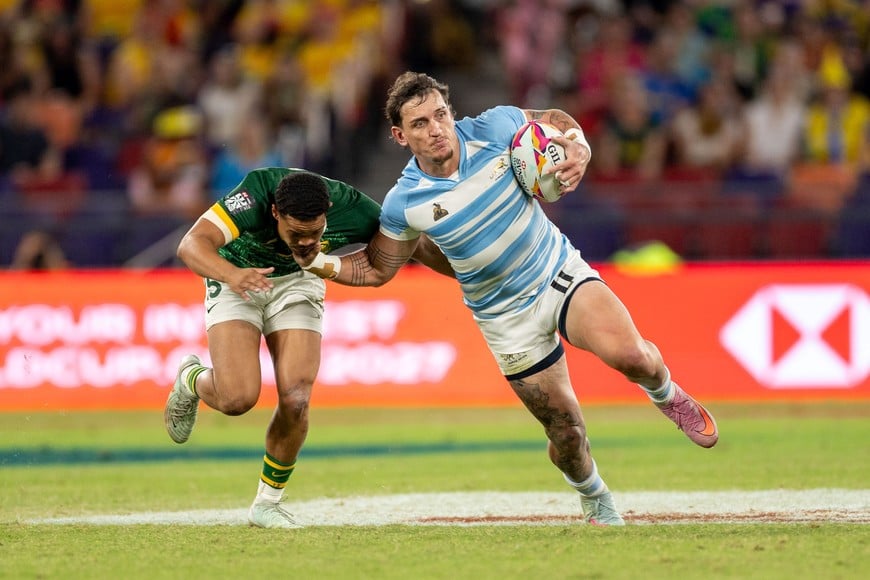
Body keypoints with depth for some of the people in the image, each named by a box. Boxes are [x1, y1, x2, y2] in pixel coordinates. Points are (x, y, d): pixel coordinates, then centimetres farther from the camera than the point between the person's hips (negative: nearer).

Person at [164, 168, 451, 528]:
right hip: (236, 280, -2)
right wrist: (231, 274, -62)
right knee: (238, 398, -19)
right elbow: (191, 245, -44)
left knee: (295, 400, -15)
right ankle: (190, 380, 18)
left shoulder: (352, 211, -30)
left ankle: (268, 502, 8)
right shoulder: (256, 194, -37)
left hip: (298, 283, 2)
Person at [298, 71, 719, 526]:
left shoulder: (493, 128, -13)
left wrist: (577, 152, -16)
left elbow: (559, 123, 6)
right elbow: (376, 270, 1)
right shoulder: (404, 204, -14)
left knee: (628, 354, -27)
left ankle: (667, 394, 9)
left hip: (560, 271, 0)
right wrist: (319, 264, -16)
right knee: (565, 428, 1)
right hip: (508, 315, 0)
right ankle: (596, 505, 33)